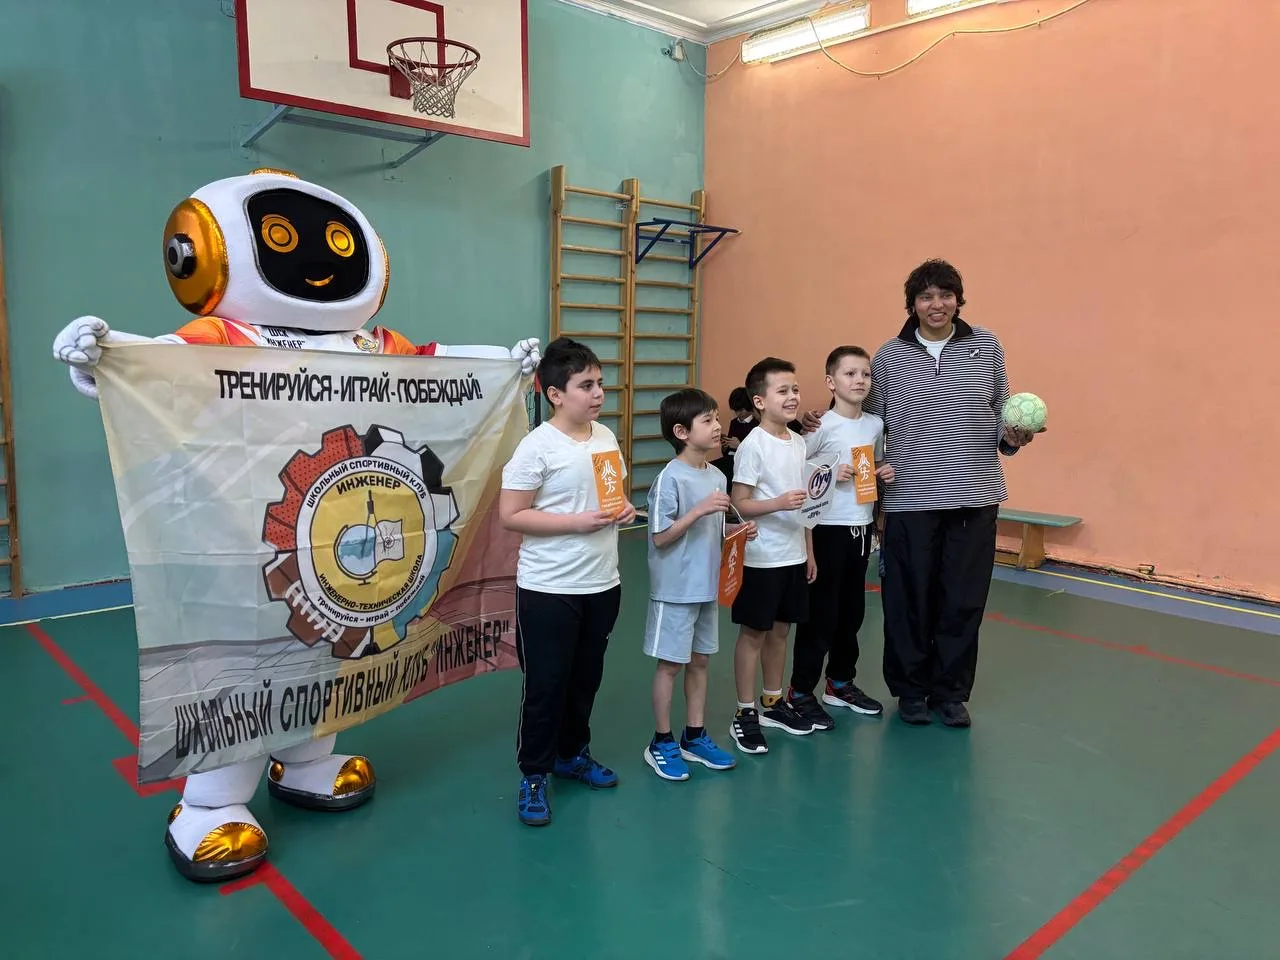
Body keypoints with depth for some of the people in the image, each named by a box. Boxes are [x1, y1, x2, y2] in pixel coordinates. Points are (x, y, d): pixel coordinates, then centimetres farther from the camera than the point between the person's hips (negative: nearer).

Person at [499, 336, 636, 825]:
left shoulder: (607, 436, 5)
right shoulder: (537, 446, -16)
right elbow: (511, 515, -17)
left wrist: (624, 509, -4)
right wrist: (577, 522, -23)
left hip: (602, 583, 7)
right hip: (549, 589, -6)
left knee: (587, 677, 19)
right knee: (546, 684, 4)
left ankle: (572, 753, 39)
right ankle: (533, 777, 22)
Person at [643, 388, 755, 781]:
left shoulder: (717, 477, 6)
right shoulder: (670, 479, -17)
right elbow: (660, 537, -18)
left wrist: (738, 530, -3)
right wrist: (698, 510, -25)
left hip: (707, 586, 7)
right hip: (676, 589, -7)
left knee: (699, 660, 16)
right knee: (671, 663, 4)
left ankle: (695, 736, 30)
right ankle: (661, 743, 19)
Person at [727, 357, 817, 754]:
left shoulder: (798, 442, 7)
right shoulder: (752, 445, -15)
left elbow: (804, 502, 13)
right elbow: (740, 503, -16)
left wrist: (808, 551, 14)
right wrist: (778, 502, -31)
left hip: (793, 555, 7)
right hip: (761, 558, -7)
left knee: (780, 630, 16)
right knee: (754, 633, 4)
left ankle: (774, 702, 31)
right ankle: (745, 714, 15)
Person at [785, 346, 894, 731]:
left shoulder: (876, 424, 6)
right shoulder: (821, 425, -12)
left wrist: (885, 473, -1)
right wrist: (829, 475, -23)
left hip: (862, 527, 6)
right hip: (827, 528, -6)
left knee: (852, 610, 15)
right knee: (820, 612, 1)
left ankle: (841, 682, 32)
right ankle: (800, 692, 14)